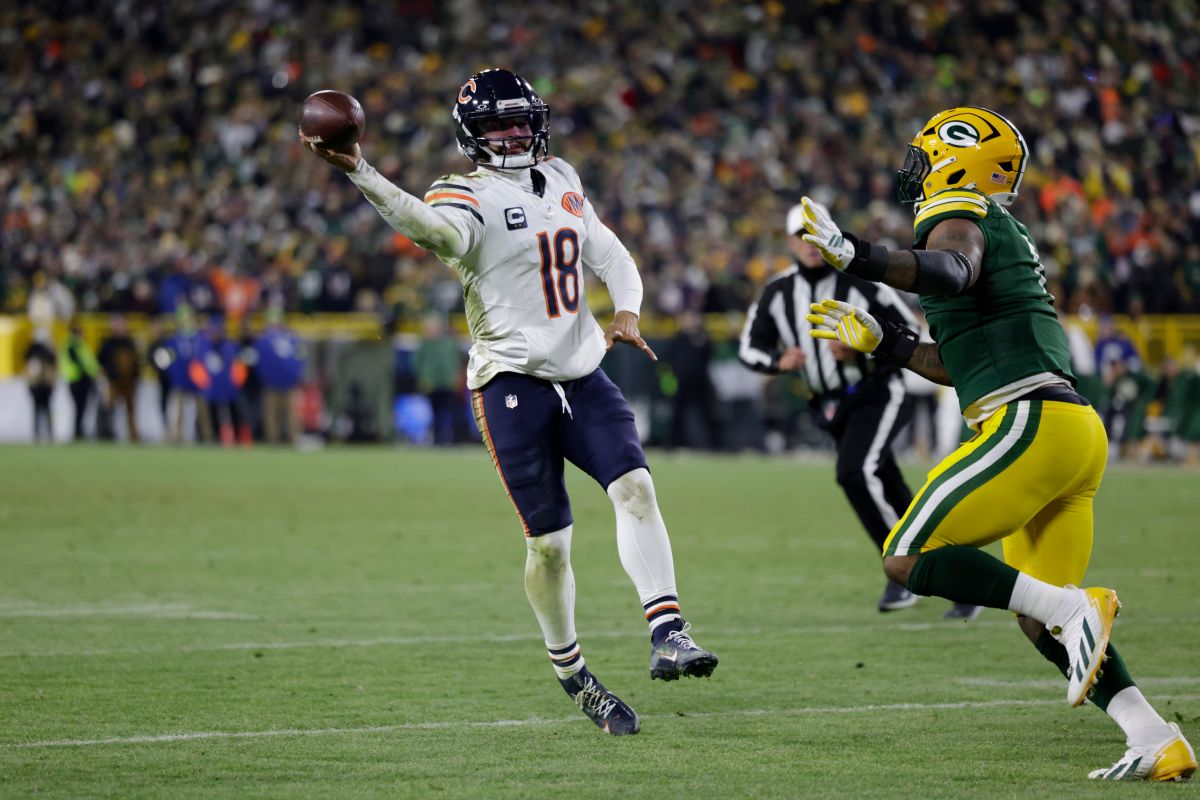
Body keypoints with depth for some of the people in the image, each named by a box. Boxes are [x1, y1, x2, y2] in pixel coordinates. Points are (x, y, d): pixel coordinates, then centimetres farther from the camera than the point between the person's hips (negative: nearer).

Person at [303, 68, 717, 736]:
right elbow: (432, 227, -34)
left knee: (636, 487, -17)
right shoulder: (470, 199, -10)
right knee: (549, 542, 0)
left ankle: (668, 632, -21)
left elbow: (610, 256, 21)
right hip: (513, 384, -5)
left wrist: (626, 313, 0)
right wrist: (359, 172, -49)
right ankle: (571, 673, 19)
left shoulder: (562, 182, 11)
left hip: (583, 374, 5)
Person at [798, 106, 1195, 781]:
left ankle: (1076, 608, -16)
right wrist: (879, 341, 35)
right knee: (1041, 620, 13)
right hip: (1076, 430, 10)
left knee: (910, 559, -8)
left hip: (1031, 423, -10)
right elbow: (964, 365, 33)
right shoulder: (1001, 235, 28)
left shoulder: (959, 217, -2)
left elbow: (951, 271, -29)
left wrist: (860, 257, -41)